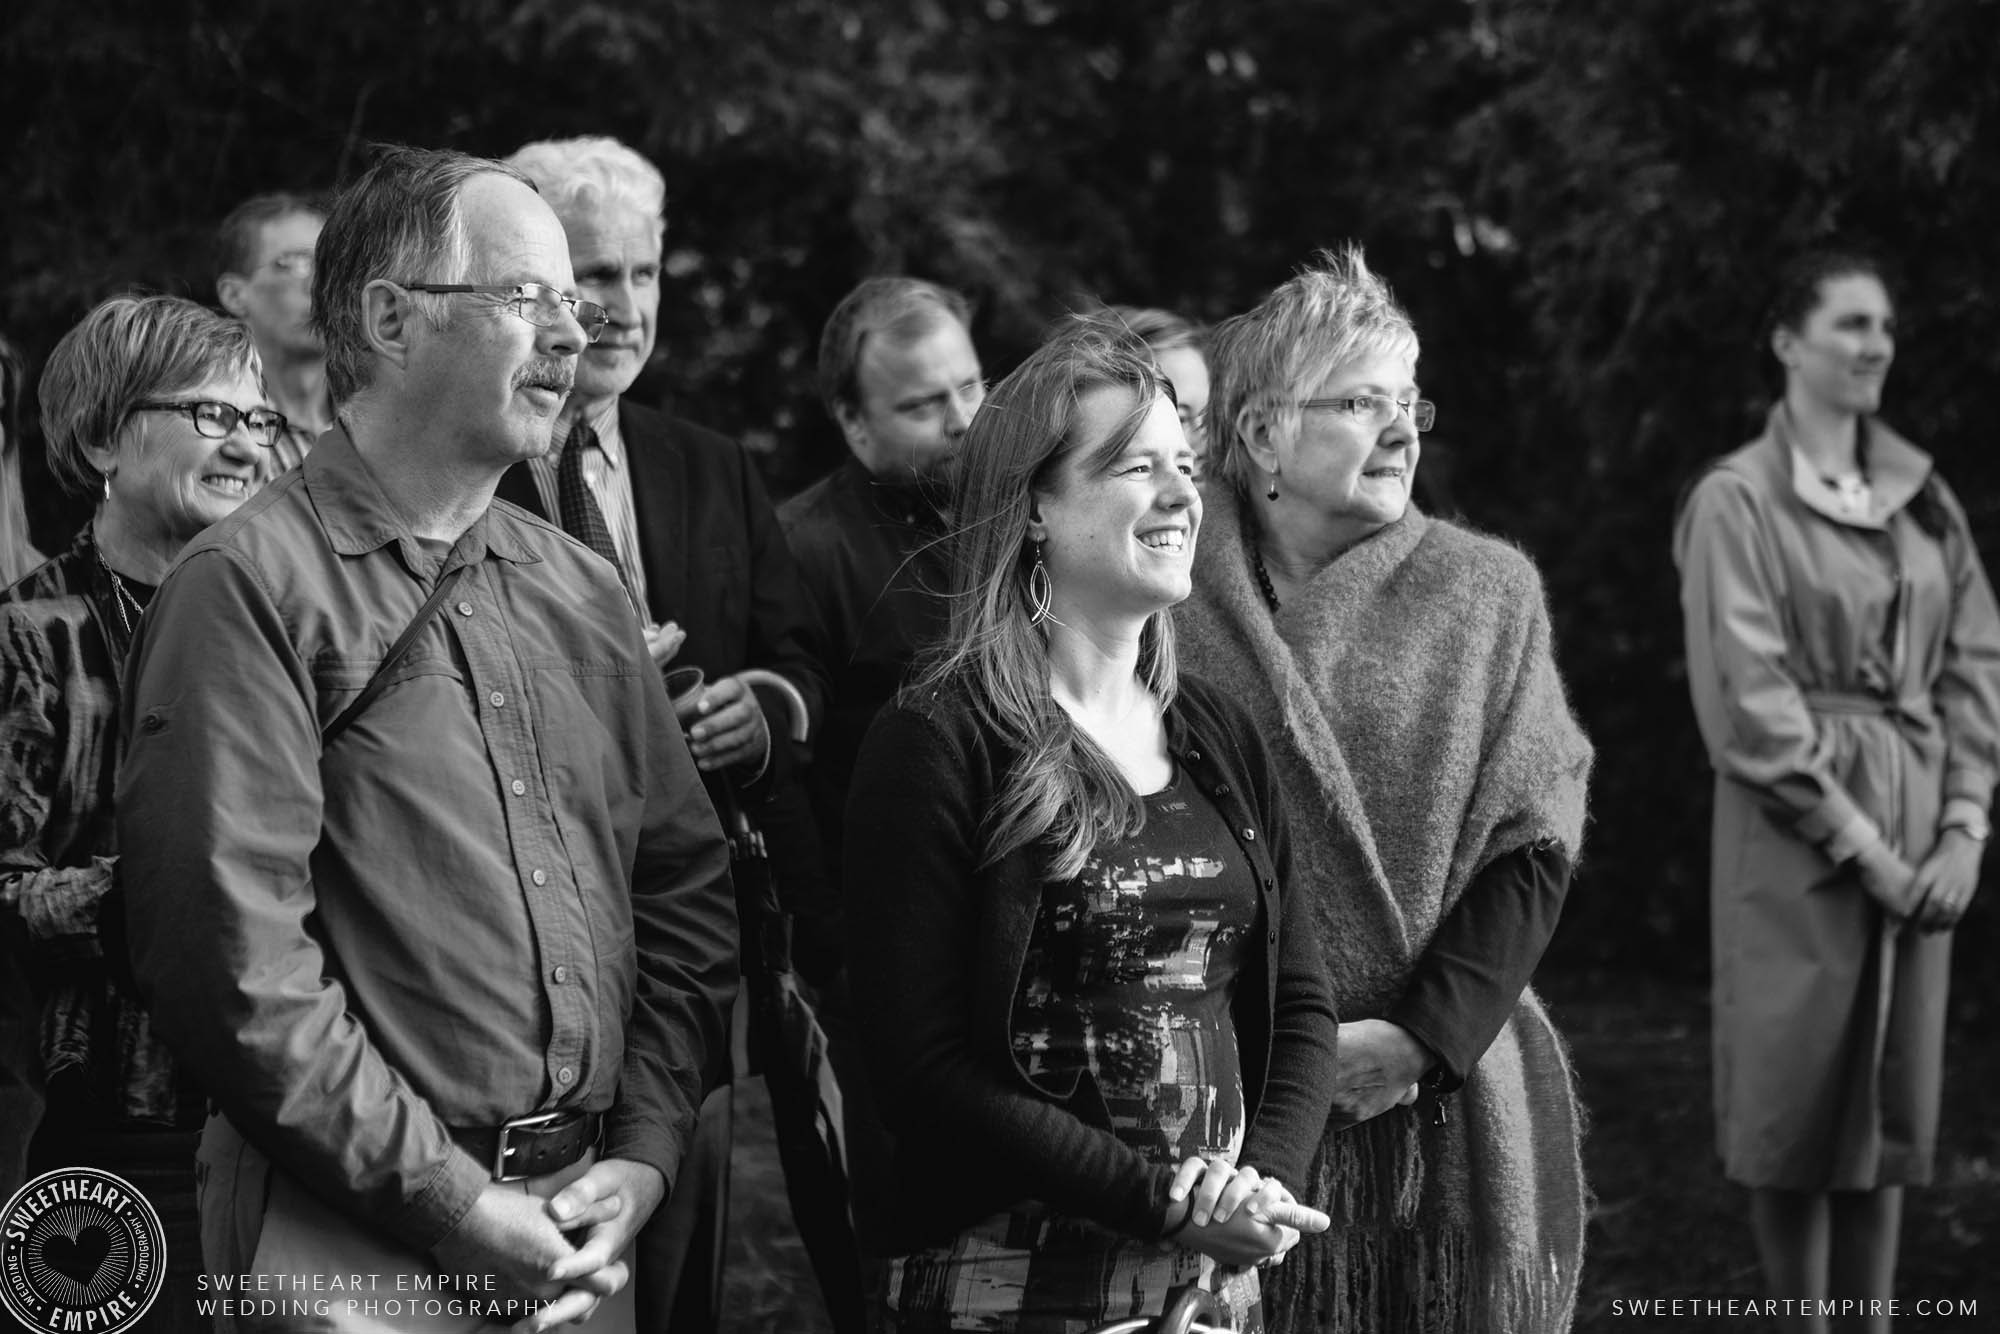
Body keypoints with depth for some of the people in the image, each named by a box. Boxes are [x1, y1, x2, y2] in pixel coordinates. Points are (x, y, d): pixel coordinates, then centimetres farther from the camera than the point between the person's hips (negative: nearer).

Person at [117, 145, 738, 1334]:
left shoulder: (580, 591, 12)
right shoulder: (255, 590, -10)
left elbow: (687, 887, 14)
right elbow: (233, 956, -18)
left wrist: (641, 1156, 0)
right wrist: (453, 1203, -16)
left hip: (579, 1237, 6)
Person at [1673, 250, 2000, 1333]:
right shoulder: (1737, 501, -6)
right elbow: (1749, 700, -11)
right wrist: (1856, 840, -13)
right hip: (1797, 834, -5)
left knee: (1894, 1107, 8)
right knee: (1799, 1110, -1)